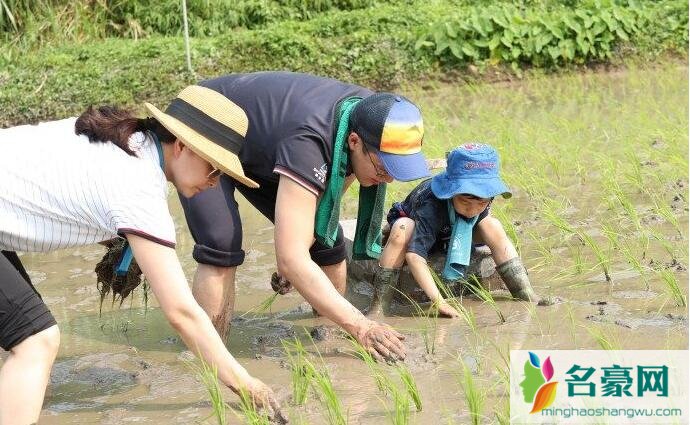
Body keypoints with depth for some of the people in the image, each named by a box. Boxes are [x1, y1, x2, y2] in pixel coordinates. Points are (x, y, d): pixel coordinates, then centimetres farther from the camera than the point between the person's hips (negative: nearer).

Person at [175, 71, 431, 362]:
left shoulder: (370, 116, -20)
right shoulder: (307, 142, -44)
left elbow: (342, 177, 1)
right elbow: (290, 260, -46)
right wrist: (359, 326, -48)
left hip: (258, 150, 7)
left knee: (326, 240, -4)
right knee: (222, 247, -28)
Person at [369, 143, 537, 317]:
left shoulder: (483, 196, -25)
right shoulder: (431, 205, -43)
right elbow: (414, 255, -52)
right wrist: (439, 302, -57)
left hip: (448, 234, 5)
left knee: (493, 227, -20)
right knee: (402, 229, -40)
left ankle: (527, 297, -14)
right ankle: (379, 307, -36)